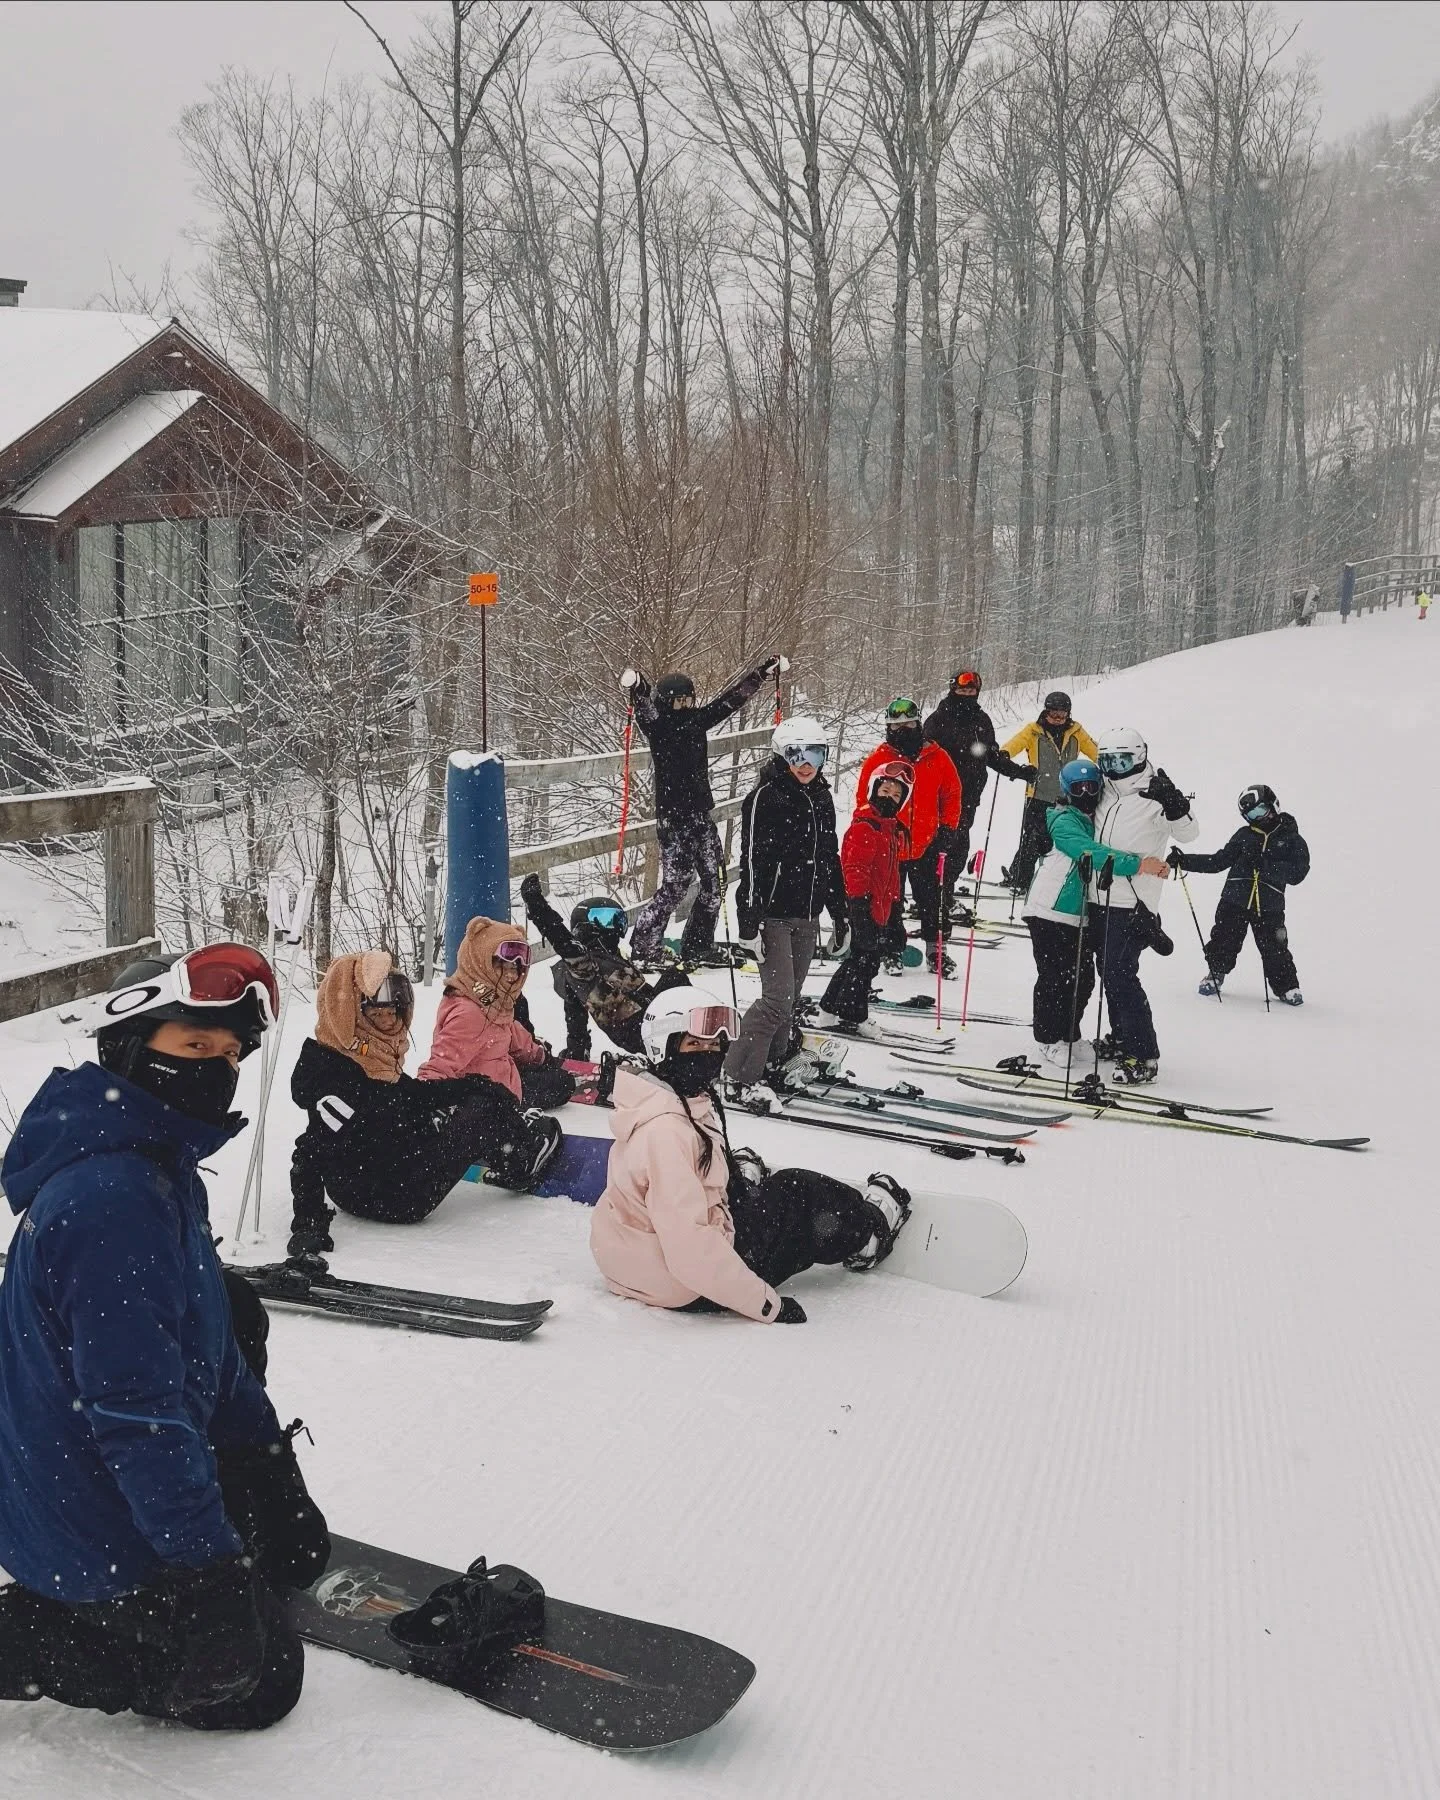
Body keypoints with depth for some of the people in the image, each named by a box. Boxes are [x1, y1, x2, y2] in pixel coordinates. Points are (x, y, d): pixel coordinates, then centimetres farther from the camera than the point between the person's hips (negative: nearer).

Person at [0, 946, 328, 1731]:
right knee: (252, 1681, 2)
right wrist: (206, 1560, -27)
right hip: (102, 1539, -10)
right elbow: (139, 1408, -31)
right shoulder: (111, 1201, -31)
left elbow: (209, 1342, 14)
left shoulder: (161, 1169, 5)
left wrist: (265, 1453, 12)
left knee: (296, 1546, 25)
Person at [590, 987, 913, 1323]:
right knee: (802, 1199, 7)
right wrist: (768, 1305, -26)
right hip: (686, 1289, -9)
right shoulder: (666, 1130, -31)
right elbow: (692, 1253, -33)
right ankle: (871, 1229, 35)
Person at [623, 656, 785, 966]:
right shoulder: (658, 726, -6)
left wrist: (765, 670, 21)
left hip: (701, 815, 6)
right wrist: (635, 687, -48)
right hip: (672, 817, -6)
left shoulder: (697, 719, 9)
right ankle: (643, 951, 1)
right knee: (675, 885, -8)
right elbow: (644, 708, -26)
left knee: (712, 884, 6)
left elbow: (732, 697, 16)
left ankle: (697, 951, 17)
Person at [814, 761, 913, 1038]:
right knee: (864, 960, -6)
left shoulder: (895, 830, 16)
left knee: (869, 959, 15)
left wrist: (895, 905, 24)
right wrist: (860, 904, -24)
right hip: (865, 906, -10)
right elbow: (855, 868, -20)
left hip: (881, 909, 10)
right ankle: (847, 1016, 2)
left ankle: (830, 1009, 24)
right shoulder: (863, 828, -15)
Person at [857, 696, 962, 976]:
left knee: (930, 900, 7)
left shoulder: (937, 757, 1)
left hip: (926, 845, 1)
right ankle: (894, 950, 21)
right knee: (892, 903, 9)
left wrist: (947, 828, 3)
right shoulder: (877, 759, -4)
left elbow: (952, 794, 9)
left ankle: (935, 949, 17)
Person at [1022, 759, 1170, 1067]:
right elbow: (1092, 853, -29)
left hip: (1082, 914, 7)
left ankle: (1070, 1035, 26)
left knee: (1083, 978, 9)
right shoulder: (1063, 822, -14)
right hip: (1050, 911, -7)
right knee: (1054, 977, -1)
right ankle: (1049, 1039, 13)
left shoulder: (1101, 820, 11)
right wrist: (1137, 864, -37)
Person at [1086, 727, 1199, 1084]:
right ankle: (1122, 1040, 28)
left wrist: (1174, 806, -34)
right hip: (1100, 897, 7)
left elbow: (1187, 834, -18)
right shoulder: (1105, 793, 13)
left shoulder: (1154, 794, -7)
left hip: (1132, 903, -7)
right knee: (1110, 973, 14)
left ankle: (1143, 1056, -9)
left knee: (1120, 974, -14)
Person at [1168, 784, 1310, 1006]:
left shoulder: (1292, 840, 2)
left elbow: (1297, 874, -9)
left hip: (1269, 906, -2)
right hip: (1234, 901, 2)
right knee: (1223, 943, 7)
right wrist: (1184, 861, 2)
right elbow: (1218, 861, 11)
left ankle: (1287, 987, 17)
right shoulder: (1244, 836, 9)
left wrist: (1266, 865, -21)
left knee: (1275, 950, -3)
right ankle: (1215, 975, 32)